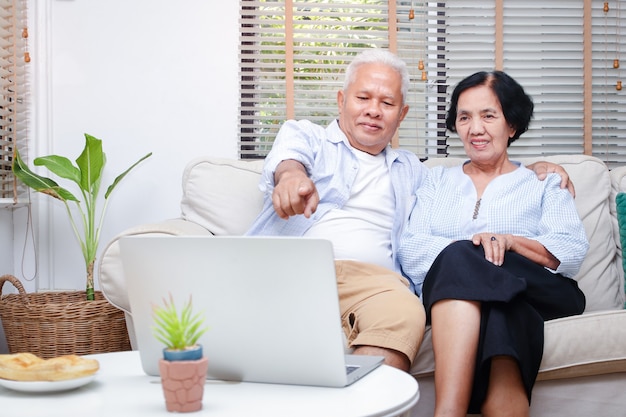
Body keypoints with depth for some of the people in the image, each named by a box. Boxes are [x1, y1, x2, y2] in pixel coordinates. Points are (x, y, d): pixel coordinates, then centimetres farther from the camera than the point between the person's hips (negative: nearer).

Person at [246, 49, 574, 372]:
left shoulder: (410, 171, 37)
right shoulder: (305, 135, 23)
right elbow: (290, 155, -1)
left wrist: (536, 169, 26)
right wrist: (292, 174, -29)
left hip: (372, 275, 2)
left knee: (405, 313, -36)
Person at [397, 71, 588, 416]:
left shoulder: (544, 184, 24)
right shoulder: (438, 181, 27)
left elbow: (574, 251, 5)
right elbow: (409, 251, 8)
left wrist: (510, 241, -14)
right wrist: (469, 245, -12)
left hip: (535, 295, -1)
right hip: (453, 294, 1)